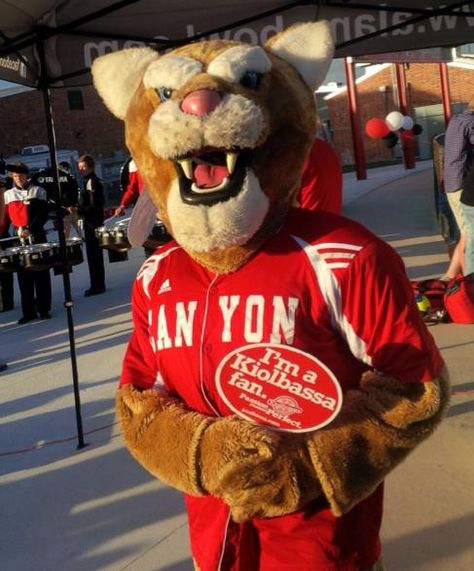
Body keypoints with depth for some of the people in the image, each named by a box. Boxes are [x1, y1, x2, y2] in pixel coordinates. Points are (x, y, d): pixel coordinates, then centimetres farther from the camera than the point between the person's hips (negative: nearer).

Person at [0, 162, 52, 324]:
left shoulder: (38, 191, 1)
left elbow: (43, 215, -7)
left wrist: (30, 229, -19)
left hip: (37, 237, -3)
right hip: (18, 239, 3)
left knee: (41, 274, 2)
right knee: (23, 276, 4)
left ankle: (44, 308, 10)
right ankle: (28, 311, 10)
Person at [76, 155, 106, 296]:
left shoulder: (92, 182, -16)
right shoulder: (90, 181, 15)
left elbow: (94, 206, -22)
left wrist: (78, 210, -25)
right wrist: (78, 209, 13)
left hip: (93, 223, -10)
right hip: (92, 223, 10)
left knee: (93, 255, -5)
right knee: (94, 254, 14)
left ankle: (97, 285, 0)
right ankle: (97, 284, 21)